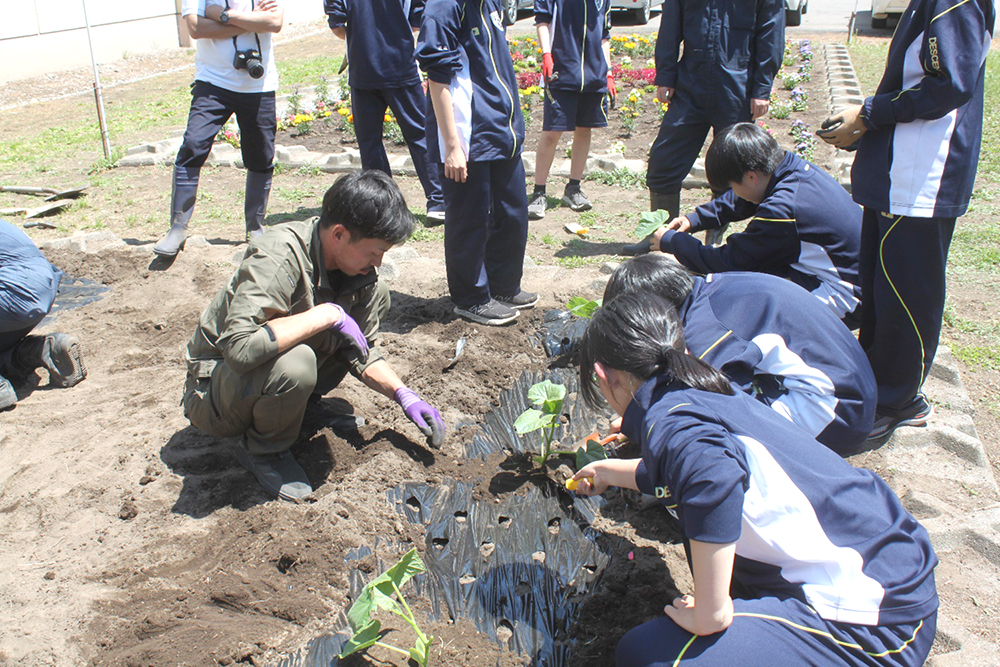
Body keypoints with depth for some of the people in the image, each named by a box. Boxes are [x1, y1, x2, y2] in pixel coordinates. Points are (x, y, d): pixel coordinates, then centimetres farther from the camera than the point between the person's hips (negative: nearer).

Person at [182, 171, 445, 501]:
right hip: (214, 387, -6)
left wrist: (403, 395, -8)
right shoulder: (278, 257, -31)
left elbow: (361, 349, 4)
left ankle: (304, 406, 6)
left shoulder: (361, 273, -7)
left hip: (271, 376, 7)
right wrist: (327, 315, -36)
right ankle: (263, 450, -8)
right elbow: (239, 348, -43)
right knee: (294, 365, -40)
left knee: (376, 295, -4)